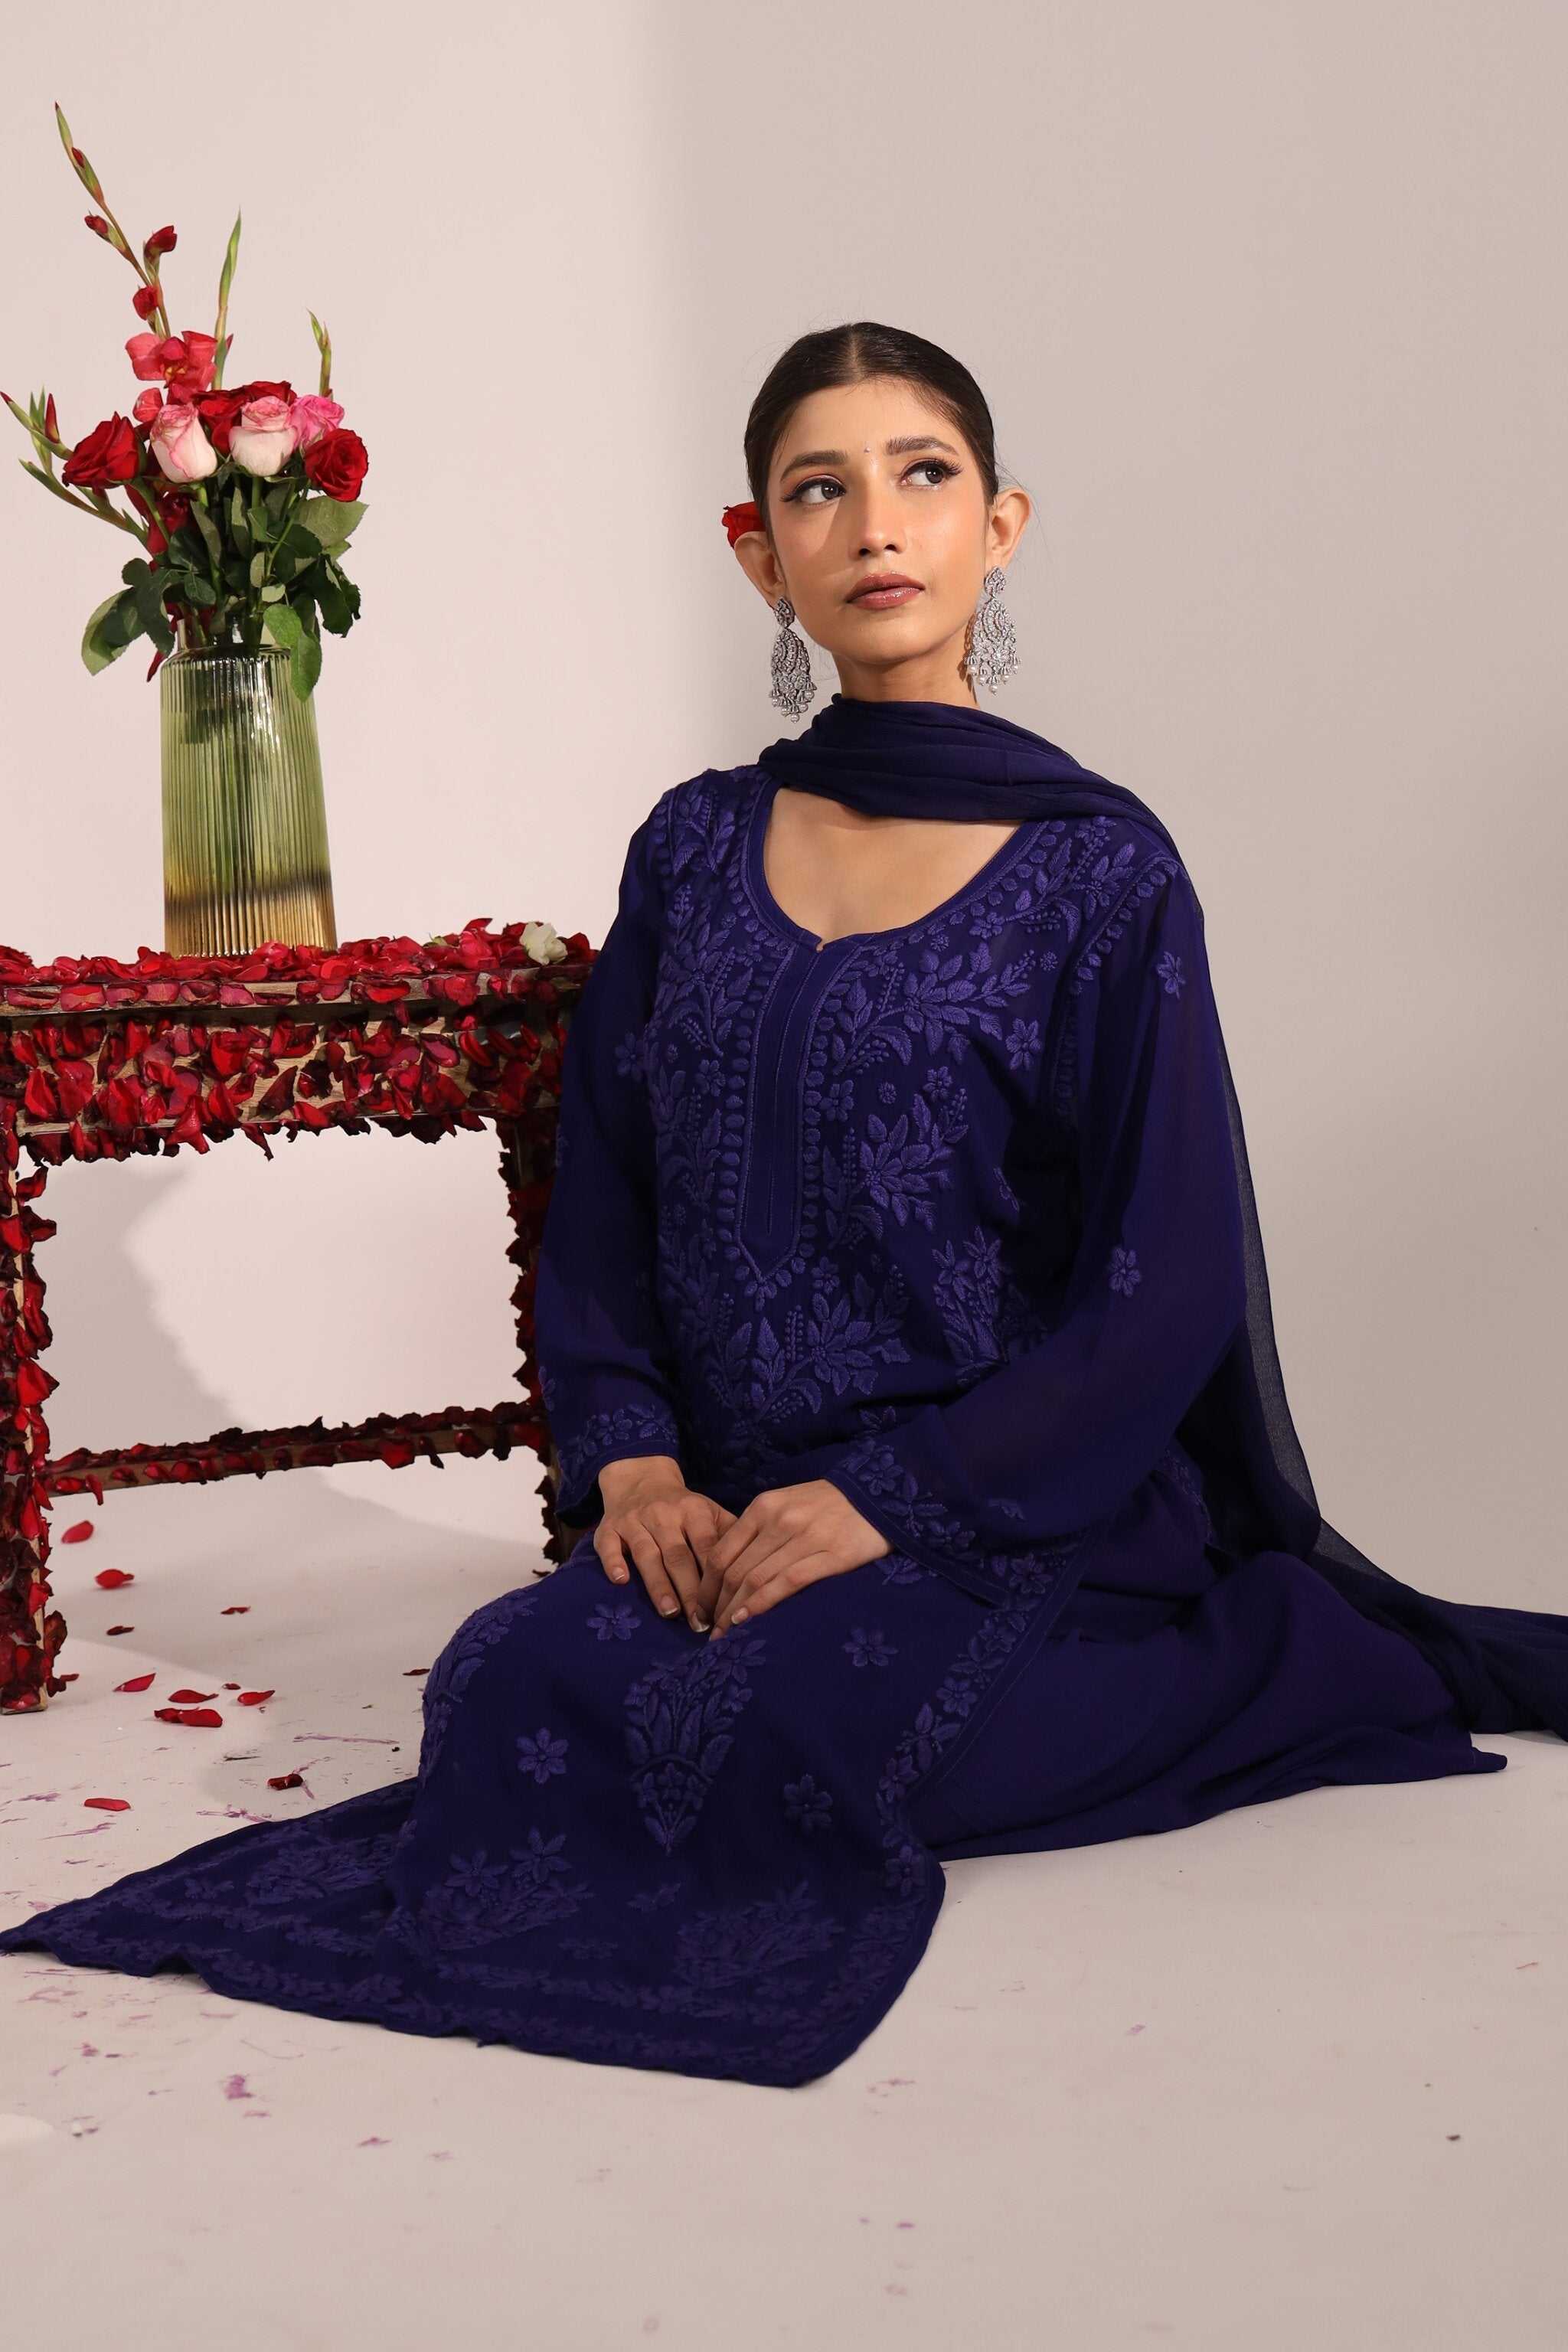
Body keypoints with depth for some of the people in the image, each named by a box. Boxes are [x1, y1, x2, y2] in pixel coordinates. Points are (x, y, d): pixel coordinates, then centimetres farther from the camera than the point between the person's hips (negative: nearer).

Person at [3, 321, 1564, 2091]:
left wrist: (891, 1500, -16)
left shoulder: (1098, 869, -3)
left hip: (1020, 1522, -4)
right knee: (513, 1680, -25)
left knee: (780, 1720, -32)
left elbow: (1165, 1284, -7)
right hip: (730, 1513, 4)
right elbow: (600, 1198, 11)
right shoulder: (694, 851, 10)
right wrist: (630, 1456, -7)